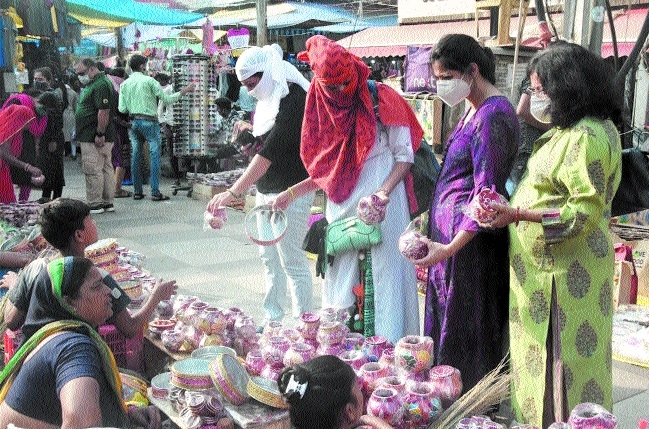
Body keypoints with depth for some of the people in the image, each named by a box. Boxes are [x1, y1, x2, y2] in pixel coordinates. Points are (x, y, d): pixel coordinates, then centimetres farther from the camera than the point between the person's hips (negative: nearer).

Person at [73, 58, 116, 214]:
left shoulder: (100, 85, -15)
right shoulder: (92, 84, 20)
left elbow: (104, 111, -22)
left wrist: (99, 134, -24)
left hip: (94, 138, -11)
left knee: (92, 170, -7)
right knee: (106, 168, 12)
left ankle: (95, 204, -3)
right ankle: (108, 202, 17)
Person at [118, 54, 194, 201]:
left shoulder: (124, 84, 7)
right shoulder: (149, 81, -6)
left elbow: (122, 109, 3)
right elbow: (166, 99, -6)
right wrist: (183, 91, 2)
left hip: (133, 122, 5)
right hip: (149, 121, -5)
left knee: (135, 155, 9)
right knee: (154, 155, -3)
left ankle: (137, 191, 10)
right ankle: (155, 192, -7)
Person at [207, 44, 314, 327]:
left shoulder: (293, 98, -20)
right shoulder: (269, 98, 10)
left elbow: (272, 149, -29)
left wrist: (234, 192, -31)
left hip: (289, 192, -10)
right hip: (265, 190, 10)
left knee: (293, 262, -4)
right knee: (269, 259, 14)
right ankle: (272, 320, 24)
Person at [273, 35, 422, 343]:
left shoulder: (381, 100, -6)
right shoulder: (324, 108, 10)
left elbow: (405, 156, -5)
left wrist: (384, 191, -20)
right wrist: (292, 193, 7)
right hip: (341, 209, 5)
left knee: (382, 279, -3)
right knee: (341, 280, 8)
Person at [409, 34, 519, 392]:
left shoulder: (493, 115, -18)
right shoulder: (474, 109, 13)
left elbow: (486, 194, -22)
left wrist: (450, 248, -25)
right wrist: (434, 222, 19)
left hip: (470, 241, -10)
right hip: (450, 231, 10)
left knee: (464, 330, 1)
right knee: (444, 320, 16)